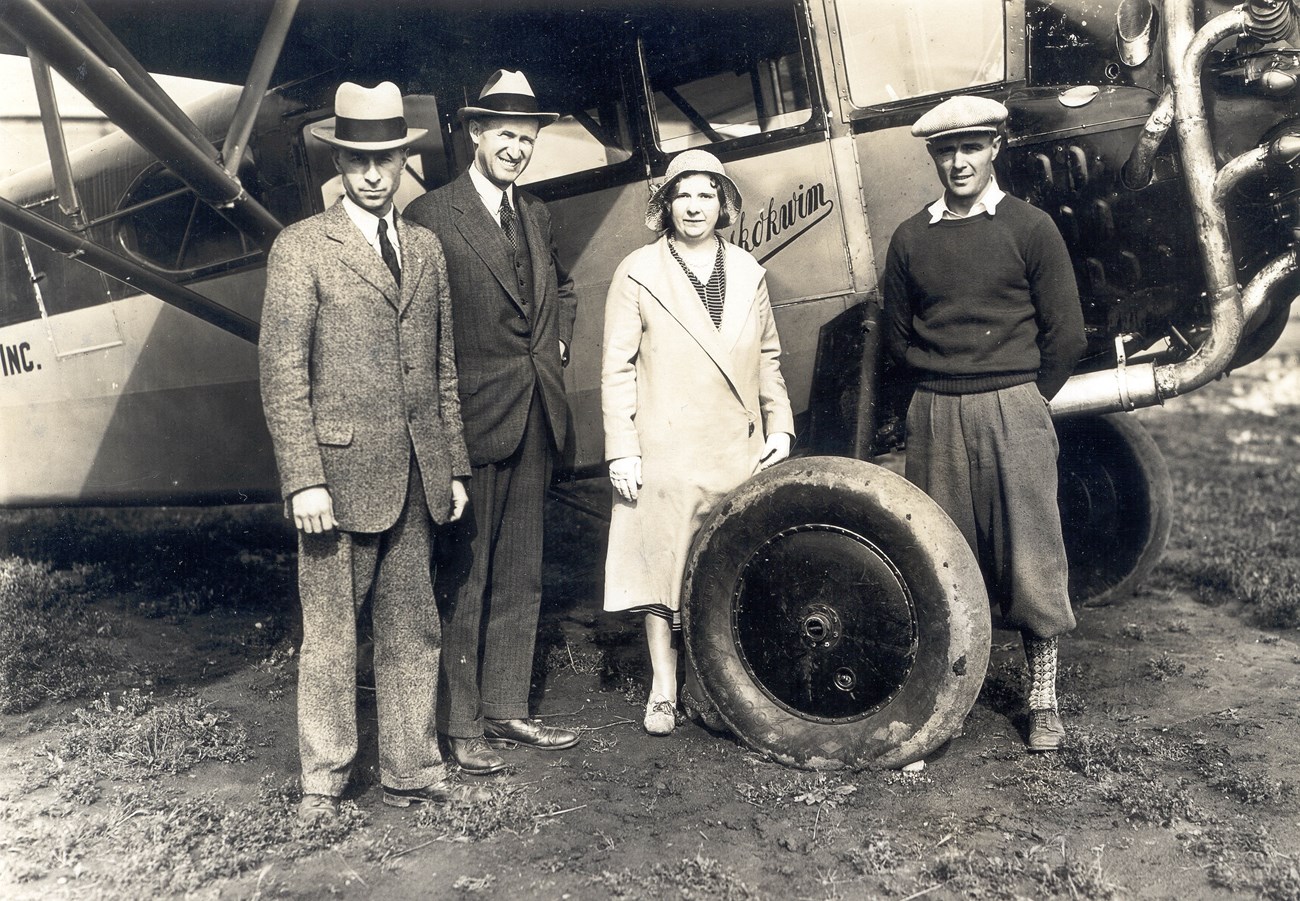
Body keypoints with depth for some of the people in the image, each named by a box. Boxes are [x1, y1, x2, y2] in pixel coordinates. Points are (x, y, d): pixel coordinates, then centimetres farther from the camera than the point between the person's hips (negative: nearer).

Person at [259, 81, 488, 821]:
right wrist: (304, 480, -14)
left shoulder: (427, 249, 14)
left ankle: (413, 772, 26)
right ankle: (324, 783, 21)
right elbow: (282, 374, -7)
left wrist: (455, 467, 10)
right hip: (339, 473, -5)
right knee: (331, 637, 5)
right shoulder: (301, 248, -2)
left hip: (416, 479, 5)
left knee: (414, 633, 12)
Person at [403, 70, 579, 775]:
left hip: (534, 423, 7)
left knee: (519, 579, 14)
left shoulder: (536, 216, 14)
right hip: (470, 424, -7)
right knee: (463, 583, 2)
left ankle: (507, 709, 26)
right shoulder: (430, 217, -9)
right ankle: (461, 725, 14)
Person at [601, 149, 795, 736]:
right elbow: (617, 368, -2)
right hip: (664, 450, -3)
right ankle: (662, 688, 15)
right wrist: (621, 450, -8)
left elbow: (767, 357, 18)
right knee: (660, 559, 1)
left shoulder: (748, 273, 13)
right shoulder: (637, 274, 1)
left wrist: (780, 424, 8)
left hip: (737, 449, 4)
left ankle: (703, 685, 19)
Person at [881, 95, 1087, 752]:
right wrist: (947, 382, 8)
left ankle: (1042, 703, 12)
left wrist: (1022, 398, 3)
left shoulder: (1030, 228, 1)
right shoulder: (910, 238, 9)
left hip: (1013, 411, -2)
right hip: (934, 417, 3)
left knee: (1029, 562, 1)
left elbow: (1065, 334, 2)